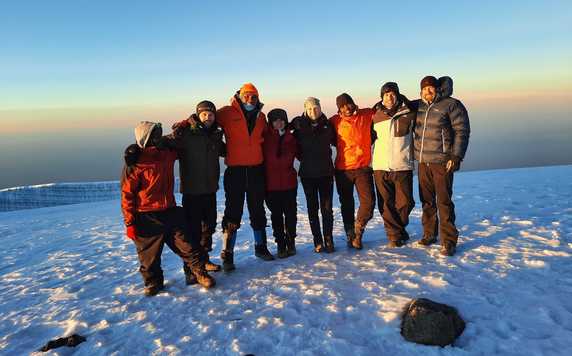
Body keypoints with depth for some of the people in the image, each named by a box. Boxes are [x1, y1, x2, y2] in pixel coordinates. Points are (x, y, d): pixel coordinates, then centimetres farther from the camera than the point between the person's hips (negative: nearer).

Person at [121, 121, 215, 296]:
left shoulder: (167, 153, 3)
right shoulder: (134, 164, -13)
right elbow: (127, 195, -10)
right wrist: (129, 222, -11)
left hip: (171, 212, 5)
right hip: (146, 218, -4)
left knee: (188, 246, 4)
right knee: (149, 254, 9)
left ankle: (200, 272, 19)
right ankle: (153, 281, 30)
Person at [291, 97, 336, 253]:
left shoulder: (327, 124, 3)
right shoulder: (299, 124, -2)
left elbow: (335, 141, 17)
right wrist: (302, 157, 3)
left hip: (326, 171, 1)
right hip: (307, 173, 0)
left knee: (327, 207, 1)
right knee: (313, 208, 5)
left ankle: (328, 240, 12)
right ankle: (318, 241, 13)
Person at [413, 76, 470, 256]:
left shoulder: (451, 105, -5)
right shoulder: (417, 106, 10)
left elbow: (462, 131, -8)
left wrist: (456, 156, -15)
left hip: (442, 162, -5)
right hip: (422, 162, 5)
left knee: (444, 201, -6)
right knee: (427, 200, 12)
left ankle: (449, 241, 2)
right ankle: (429, 234, 26)